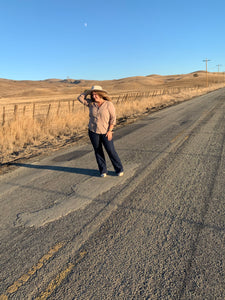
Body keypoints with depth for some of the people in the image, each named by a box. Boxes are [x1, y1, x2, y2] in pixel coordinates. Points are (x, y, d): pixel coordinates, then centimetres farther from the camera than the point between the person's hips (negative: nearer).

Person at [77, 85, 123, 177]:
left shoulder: (109, 104, -8)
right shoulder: (91, 103, 3)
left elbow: (113, 118, -7)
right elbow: (80, 98, 9)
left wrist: (110, 131, -13)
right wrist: (88, 91, 3)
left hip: (105, 132, -3)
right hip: (93, 132, 4)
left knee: (111, 151, -2)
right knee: (98, 151, 7)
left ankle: (119, 169, 14)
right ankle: (103, 171, 20)